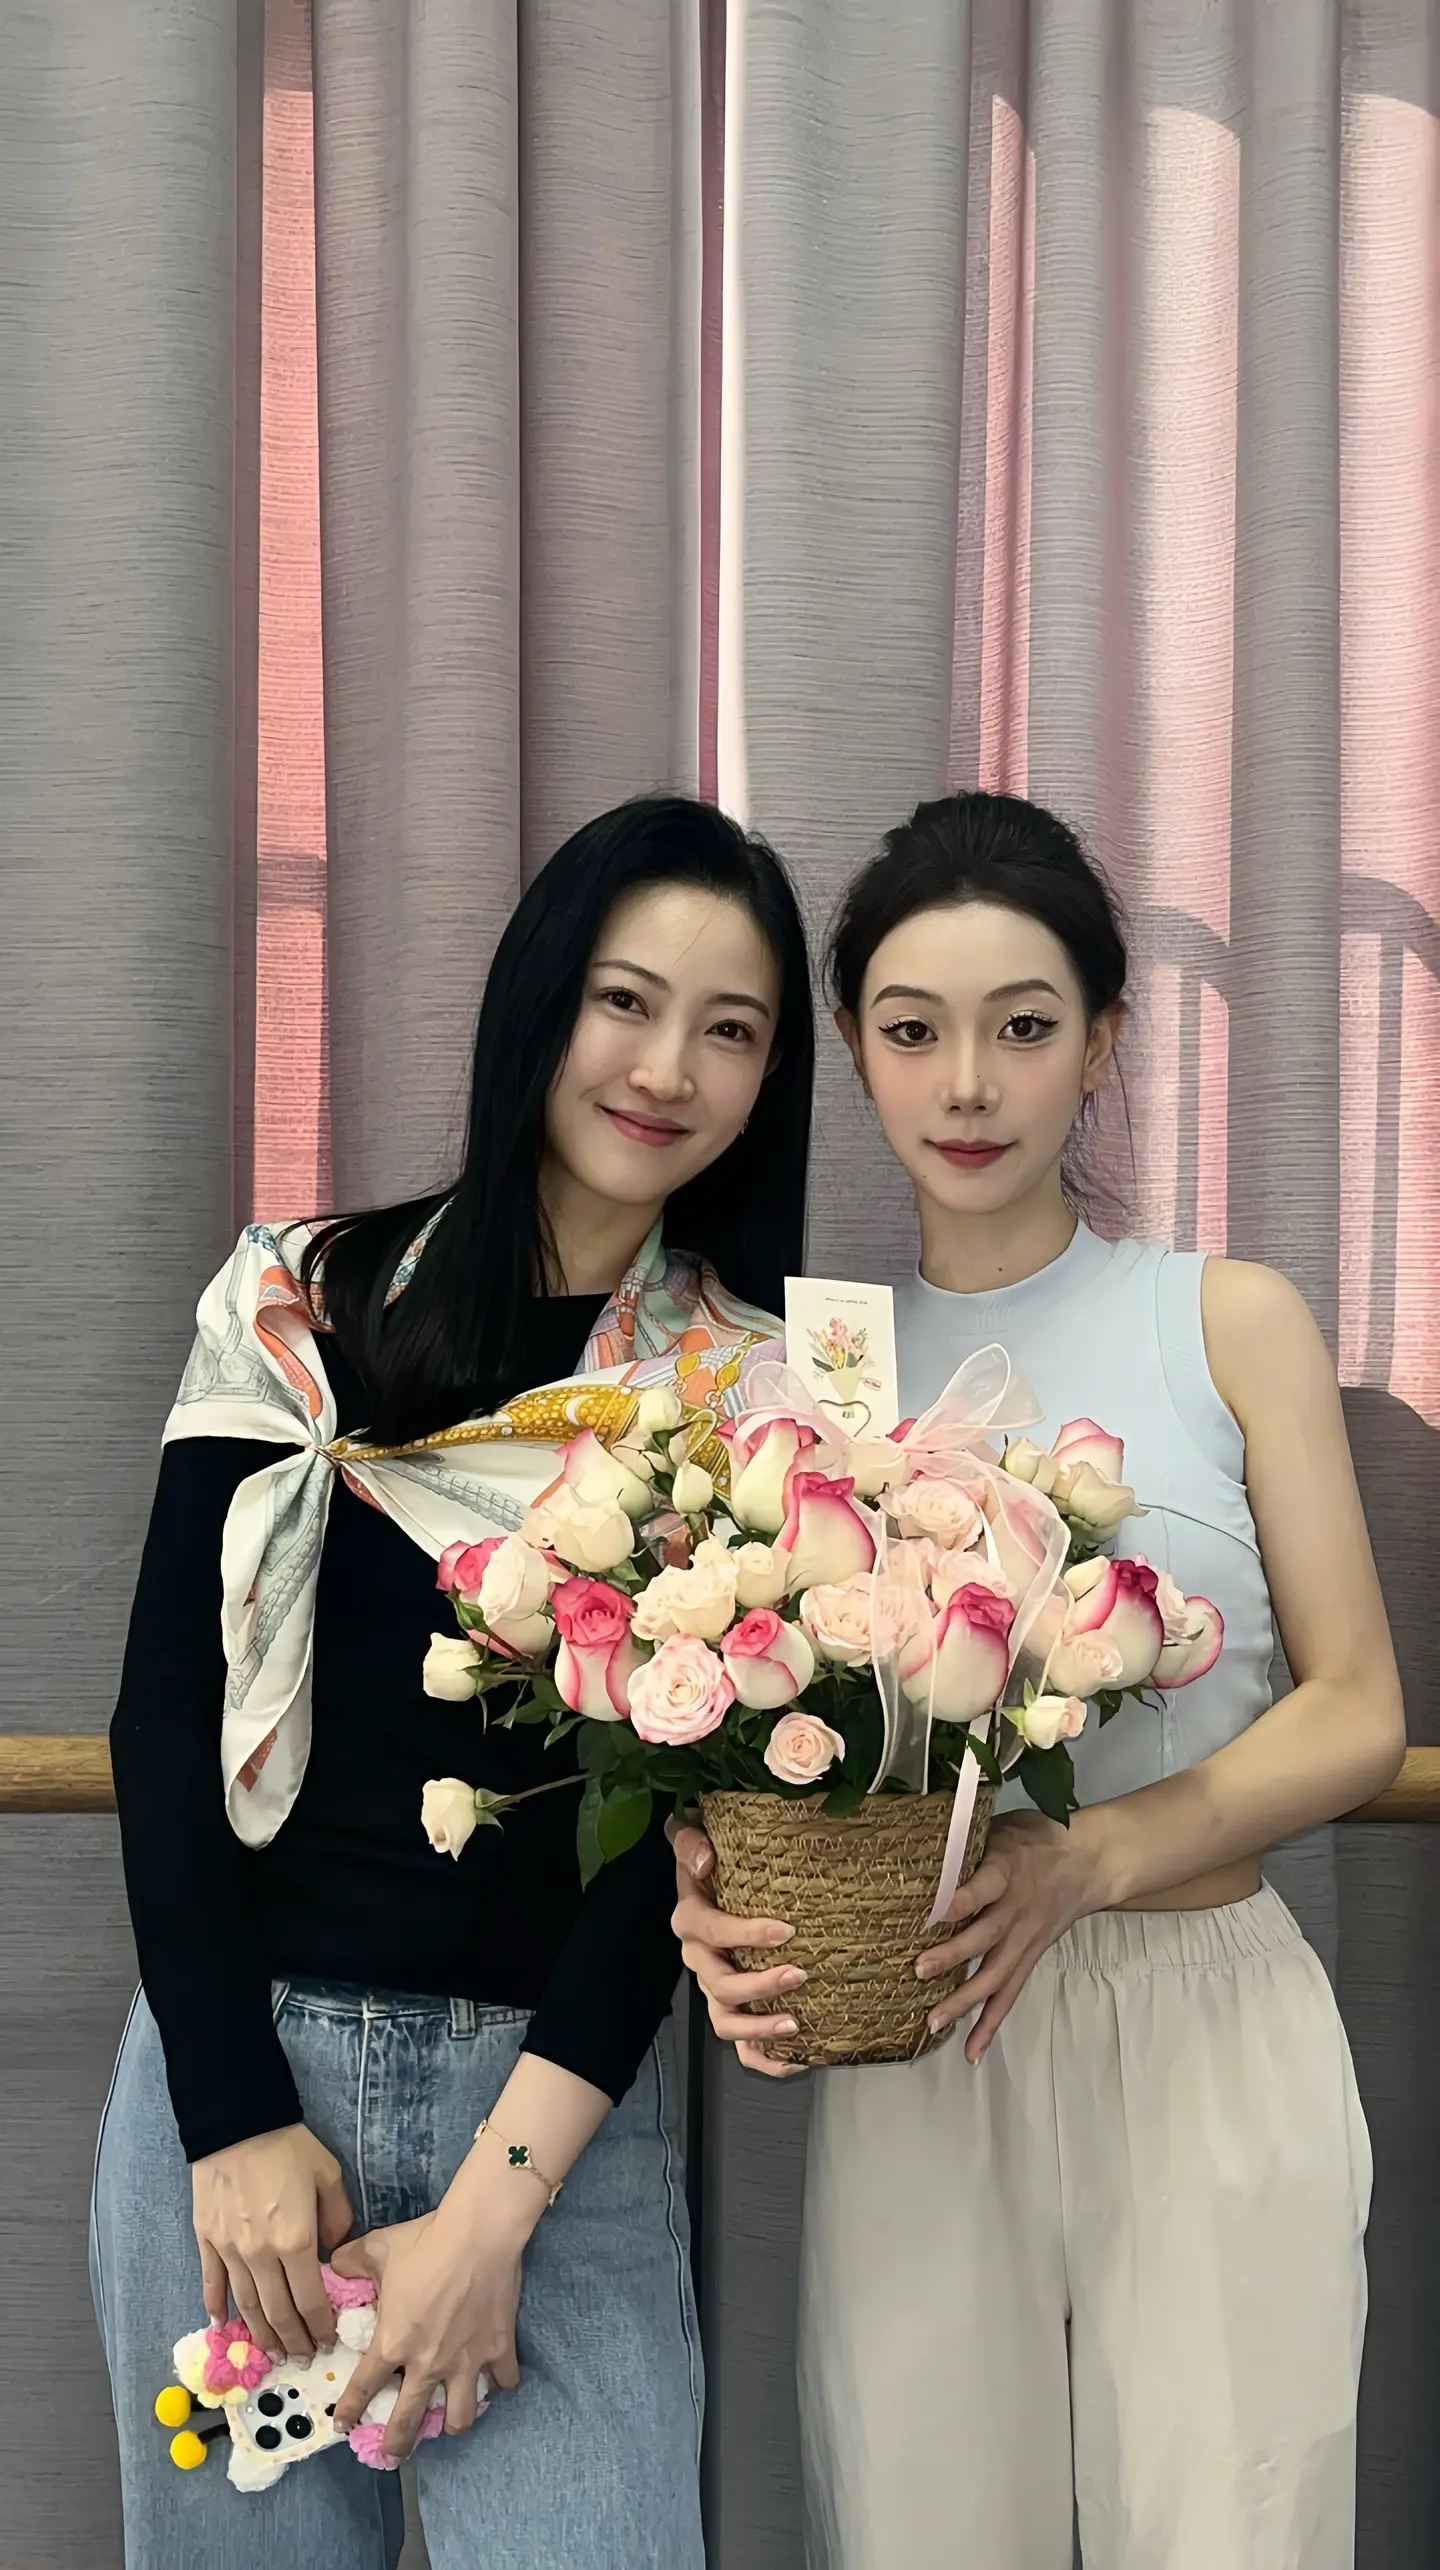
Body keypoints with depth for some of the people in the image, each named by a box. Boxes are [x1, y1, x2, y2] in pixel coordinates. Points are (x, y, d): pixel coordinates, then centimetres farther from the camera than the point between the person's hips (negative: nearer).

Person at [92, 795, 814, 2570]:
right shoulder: (302, 1303, 0)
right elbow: (167, 1707, 0)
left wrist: (492, 2209, -11)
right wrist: (237, 2115, -8)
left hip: (562, 2094, 0)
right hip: (233, 2059, 1)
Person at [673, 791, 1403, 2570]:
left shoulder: (1230, 1322, 2)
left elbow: (1358, 1712, -1)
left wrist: (1088, 1860, -15)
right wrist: (710, 1895, -14)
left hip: (1210, 2034, -1)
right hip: (909, 2055, 1)